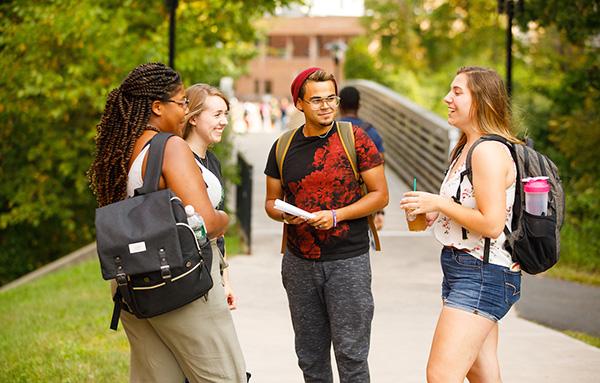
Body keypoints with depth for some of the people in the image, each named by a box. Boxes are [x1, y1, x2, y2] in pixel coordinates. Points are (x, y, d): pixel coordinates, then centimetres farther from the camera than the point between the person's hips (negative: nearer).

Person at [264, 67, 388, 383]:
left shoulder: (354, 139, -4)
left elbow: (380, 194, -3)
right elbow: (271, 201, 14)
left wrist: (335, 216, -16)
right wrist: (283, 214, -9)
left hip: (348, 260, -3)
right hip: (299, 262, 4)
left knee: (351, 353, -4)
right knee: (310, 356, 11)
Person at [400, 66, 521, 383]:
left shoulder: (489, 151, -16)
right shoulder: (466, 148, 17)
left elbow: (492, 223, -23)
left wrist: (438, 203, -15)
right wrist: (430, 214, 10)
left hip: (481, 277, -11)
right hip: (465, 272, 11)